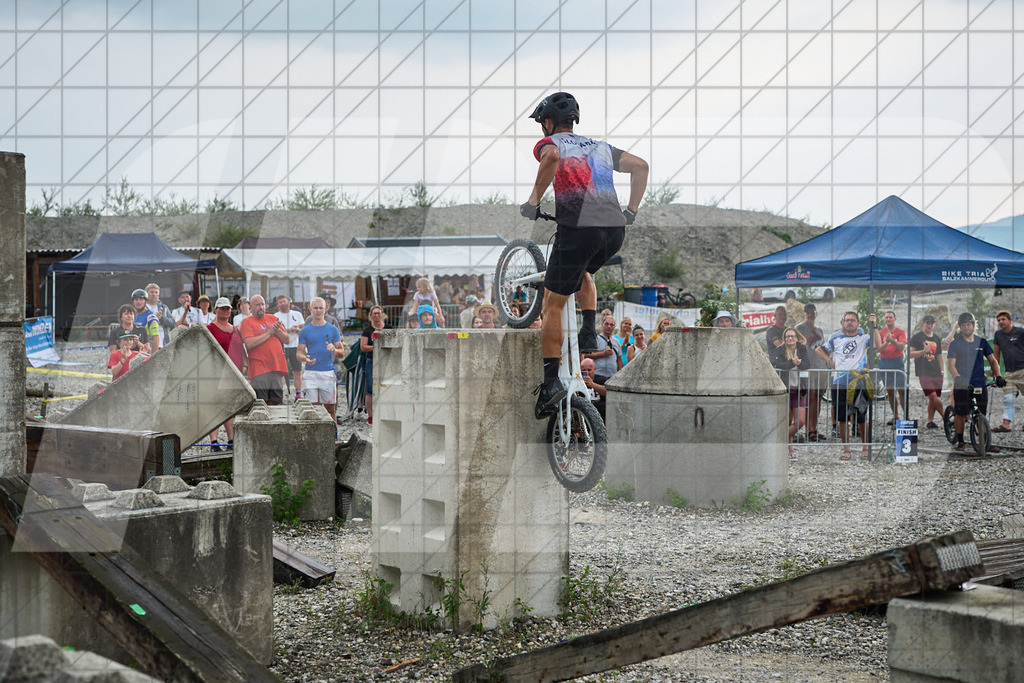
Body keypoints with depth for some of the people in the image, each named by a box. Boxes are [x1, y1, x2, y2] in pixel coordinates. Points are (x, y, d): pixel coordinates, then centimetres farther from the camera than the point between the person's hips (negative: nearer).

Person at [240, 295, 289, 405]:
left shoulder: (273, 318, 17)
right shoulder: (247, 322, 2)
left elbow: (287, 339, 15)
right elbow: (249, 344, -14)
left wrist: (277, 330, -5)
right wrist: (270, 332, -10)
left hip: (276, 367, 5)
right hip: (259, 370, -5)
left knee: (274, 403, 4)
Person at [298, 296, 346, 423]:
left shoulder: (333, 330, 9)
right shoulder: (305, 330, 8)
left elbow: (342, 353, 9)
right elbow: (298, 353, 7)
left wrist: (334, 350, -14)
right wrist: (305, 358, -16)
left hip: (328, 373, 1)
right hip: (311, 374, 0)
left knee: (331, 409, 2)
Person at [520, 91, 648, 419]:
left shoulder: (549, 143, 10)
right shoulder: (600, 147, 27)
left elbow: (551, 158, -15)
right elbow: (640, 165, 21)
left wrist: (534, 200, -9)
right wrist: (631, 211, 23)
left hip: (578, 227, -5)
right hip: (616, 230, 6)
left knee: (553, 304, 6)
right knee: (583, 272, 37)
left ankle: (551, 380, -1)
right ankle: (589, 333, 17)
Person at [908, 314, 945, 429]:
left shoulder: (937, 338, 19)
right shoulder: (917, 337, 2)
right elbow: (910, 354, -4)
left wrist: (941, 370, 20)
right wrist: (924, 351, -17)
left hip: (936, 372, 6)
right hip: (923, 372, -6)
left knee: (934, 399, 2)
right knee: (933, 396, -17)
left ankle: (930, 421, 8)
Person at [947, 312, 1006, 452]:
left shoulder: (982, 342, 11)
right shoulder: (955, 344, 1)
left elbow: (992, 360, 14)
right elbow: (951, 364, -8)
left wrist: (998, 376, -2)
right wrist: (958, 378, -25)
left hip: (980, 384, 3)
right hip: (962, 386, -3)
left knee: (982, 415, 2)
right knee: (960, 414, -5)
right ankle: (959, 442, 7)